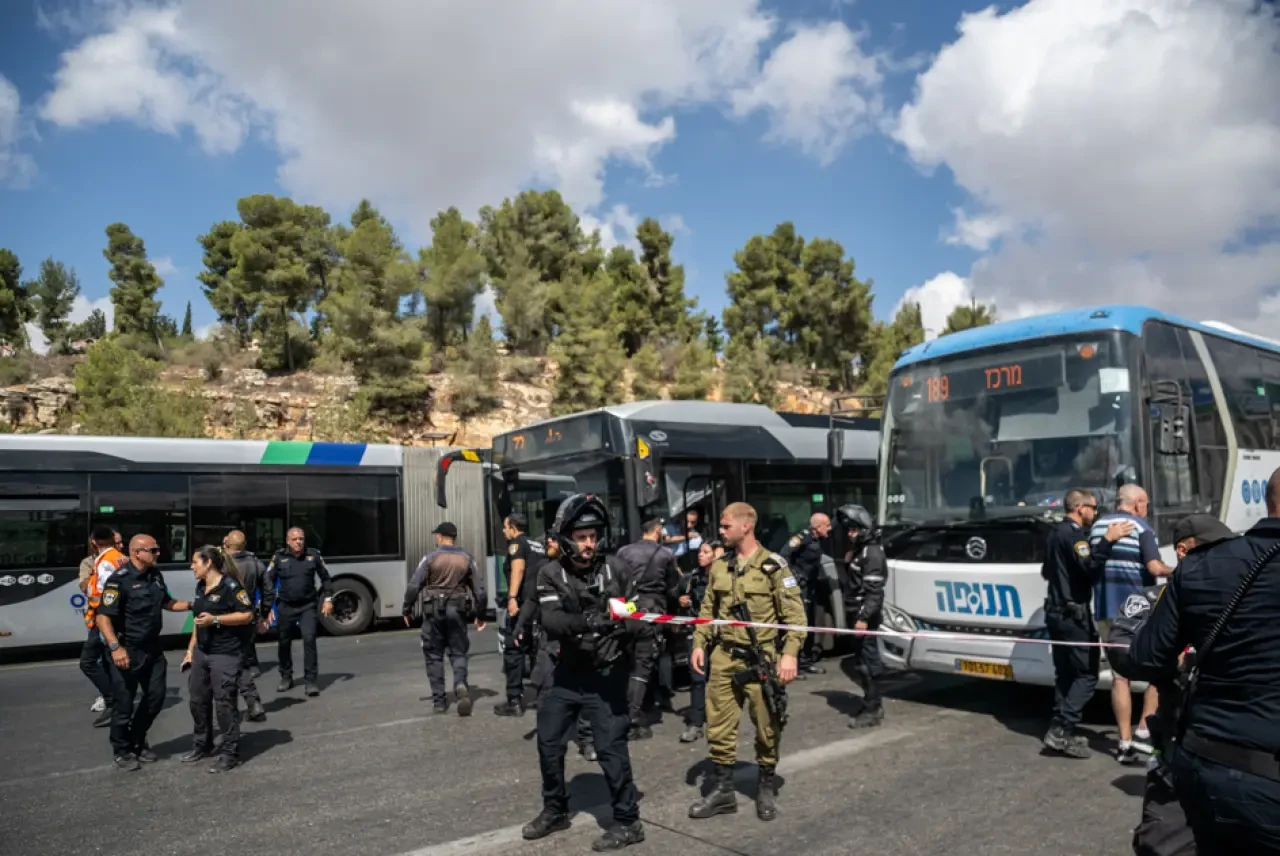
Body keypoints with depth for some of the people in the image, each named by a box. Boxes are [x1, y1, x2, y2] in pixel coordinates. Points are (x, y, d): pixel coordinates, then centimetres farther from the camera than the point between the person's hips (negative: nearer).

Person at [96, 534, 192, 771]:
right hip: (128, 650, -8)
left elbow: (166, 602, 21)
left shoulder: (155, 575, 6)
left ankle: (138, 742, 33)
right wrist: (115, 646, -31)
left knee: (155, 697, 15)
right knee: (124, 703, 3)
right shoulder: (119, 580, -19)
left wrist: (192, 605, 8)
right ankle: (122, 751, 20)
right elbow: (103, 617, -23)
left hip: (152, 648, 8)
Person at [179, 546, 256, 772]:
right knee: (198, 700, 15)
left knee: (224, 703, -5)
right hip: (202, 652, 9)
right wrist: (191, 648, 19)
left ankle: (230, 753, 5)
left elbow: (247, 615, -18)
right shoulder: (200, 586, 12)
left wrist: (215, 620, -24)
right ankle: (202, 746, 32)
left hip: (226, 654, -9)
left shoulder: (230, 586, -15)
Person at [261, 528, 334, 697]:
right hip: (286, 606, 1)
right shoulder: (279, 557, -6)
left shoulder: (314, 555, -3)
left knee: (309, 639, -14)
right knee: (284, 642, 11)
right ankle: (286, 678, 31)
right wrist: (266, 610, -6)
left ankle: (311, 680, -7)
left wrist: (328, 599, 1)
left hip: (307, 606, -1)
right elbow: (268, 583, -3)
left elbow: (325, 578, 9)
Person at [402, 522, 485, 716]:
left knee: (434, 655, 9)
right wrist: (478, 614, 14)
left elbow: (414, 586, -7)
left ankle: (439, 700, 9)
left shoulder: (431, 557, -4)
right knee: (458, 652, 10)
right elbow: (478, 590, 5)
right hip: (458, 610, 2)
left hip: (434, 609, -2)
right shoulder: (466, 558, 4)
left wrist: (407, 609, 5)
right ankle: (460, 684, -18)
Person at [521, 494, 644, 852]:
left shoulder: (615, 569, -5)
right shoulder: (551, 574, -5)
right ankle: (555, 811, 35)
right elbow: (551, 621, -21)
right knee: (548, 742, 13)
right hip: (568, 673, 3)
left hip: (607, 673, -3)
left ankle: (628, 822, 12)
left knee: (611, 747, -5)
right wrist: (585, 622, -37)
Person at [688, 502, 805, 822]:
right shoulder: (719, 566, 9)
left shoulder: (773, 566, -8)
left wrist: (790, 653, -17)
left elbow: (794, 613, -9)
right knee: (719, 725, 8)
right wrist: (699, 643, 7)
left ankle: (766, 787, 26)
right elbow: (708, 609, 16)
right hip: (723, 657, 5)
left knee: (766, 726, 7)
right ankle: (722, 789, 21)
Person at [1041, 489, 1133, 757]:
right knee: (1087, 673, -7)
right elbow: (1089, 567, -29)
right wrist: (1108, 540, -32)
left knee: (1065, 673, 12)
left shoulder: (1057, 533, 17)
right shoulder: (1073, 534, -15)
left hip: (1056, 611, 10)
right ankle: (1061, 730, -11)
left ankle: (1061, 730, 13)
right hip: (1073, 614, -10)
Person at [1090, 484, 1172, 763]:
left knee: (1119, 675, 10)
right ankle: (1143, 732, 6)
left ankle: (1125, 742, 9)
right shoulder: (1141, 527, -7)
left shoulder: (1097, 526, 13)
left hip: (1105, 611, 5)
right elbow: (1155, 568, -15)